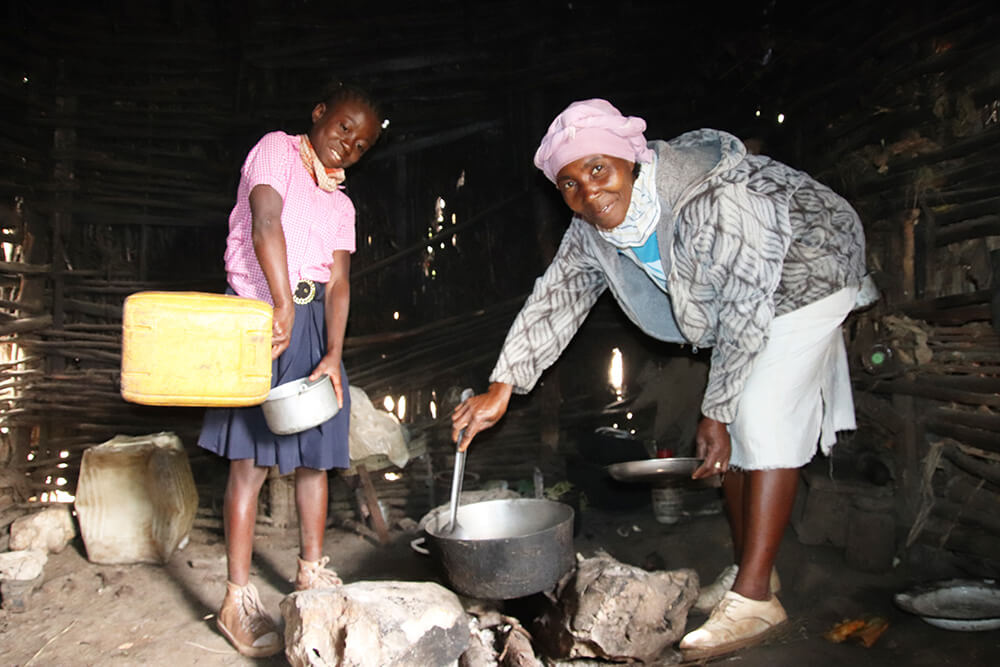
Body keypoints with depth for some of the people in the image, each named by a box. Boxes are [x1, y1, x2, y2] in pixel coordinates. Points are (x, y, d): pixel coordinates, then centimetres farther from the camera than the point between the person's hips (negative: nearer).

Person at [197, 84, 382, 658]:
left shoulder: (341, 205, 17)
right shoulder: (277, 149, 1)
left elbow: (339, 283, 3)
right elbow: (266, 225, -16)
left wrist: (333, 355, -11)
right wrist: (283, 306, -28)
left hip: (313, 323, 6)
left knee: (314, 453, 9)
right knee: (252, 460, -5)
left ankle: (312, 572, 24)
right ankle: (239, 600, 4)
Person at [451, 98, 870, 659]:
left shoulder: (713, 200, -37)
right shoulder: (592, 231, -14)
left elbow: (745, 312, -32)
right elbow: (555, 301, -11)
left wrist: (716, 413, -25)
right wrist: (501, 390, -17)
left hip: (805, 275, -7)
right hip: (739, 296, 8)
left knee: (765, 419, -18)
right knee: (733, 426, 6)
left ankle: (755, 596, -12)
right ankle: (747, 567, 20)